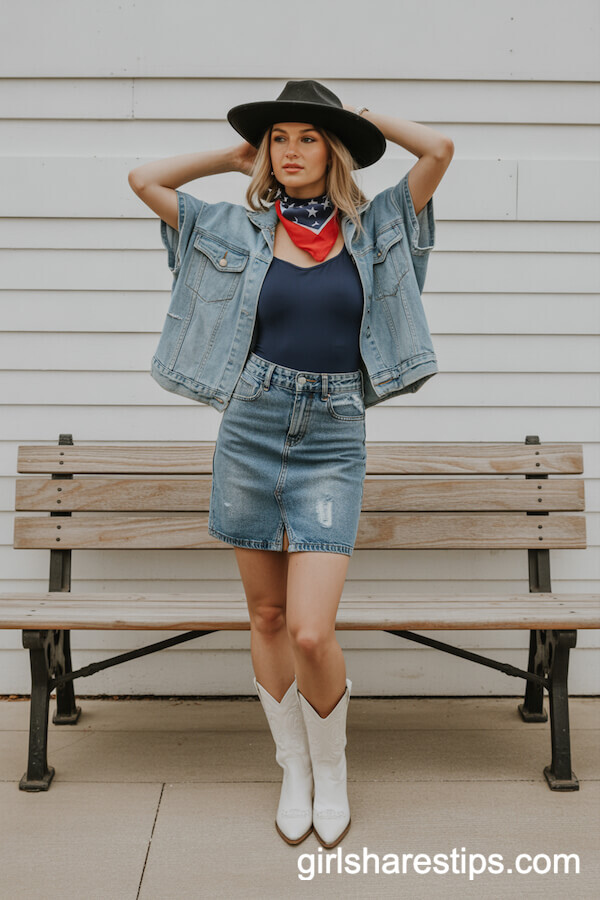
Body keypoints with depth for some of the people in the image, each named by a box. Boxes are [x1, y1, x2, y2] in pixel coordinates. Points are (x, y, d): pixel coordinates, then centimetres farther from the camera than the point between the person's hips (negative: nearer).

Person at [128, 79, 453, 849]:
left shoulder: (371, 228, 6)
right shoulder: (240, 230, 7)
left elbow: (440, 149, -1)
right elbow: (143, 178, 9)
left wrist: (362, 117, 11)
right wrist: (235, 155, 14)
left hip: (331, 447, -1)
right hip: (250, 436, 2)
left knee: (311, 632, -9)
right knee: (267, 618, 10)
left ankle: (331, 768, 21)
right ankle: (293, 770, 31)